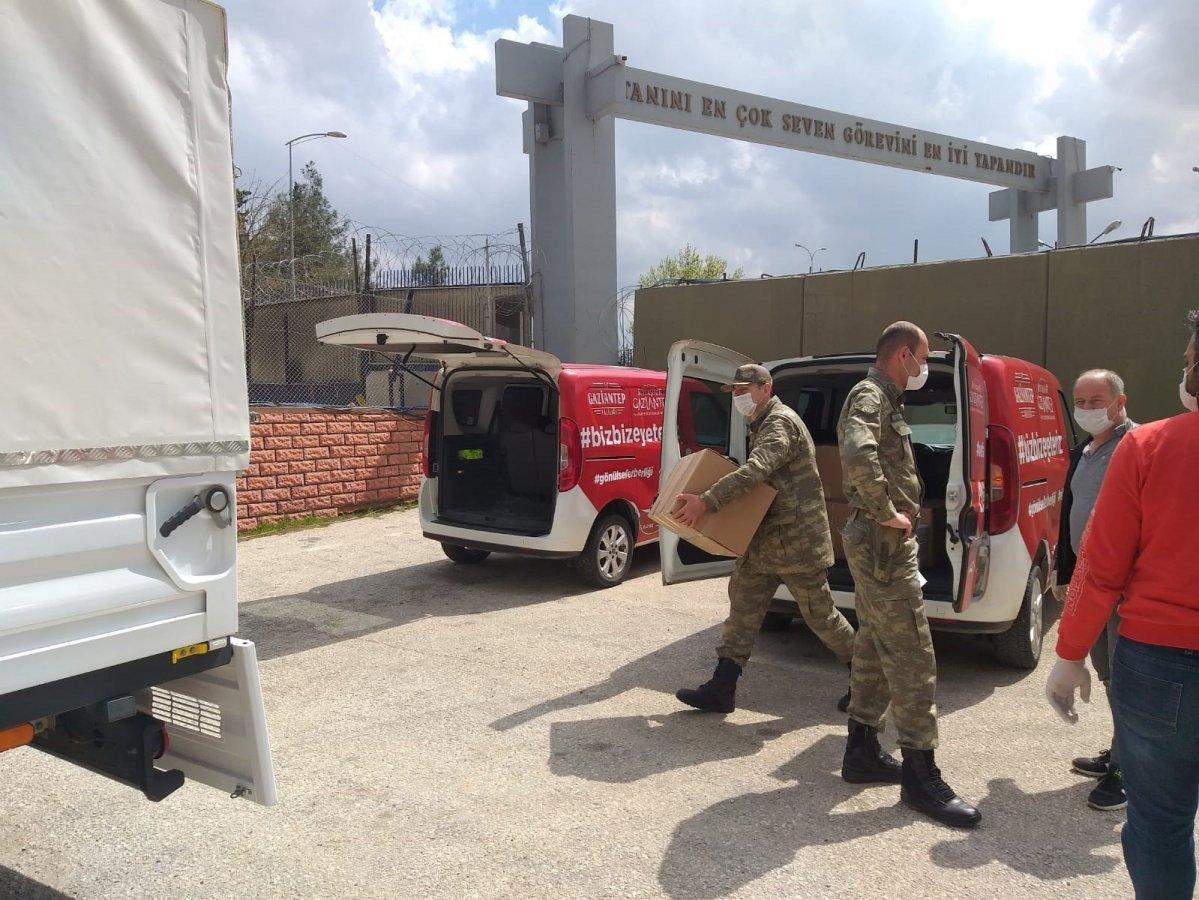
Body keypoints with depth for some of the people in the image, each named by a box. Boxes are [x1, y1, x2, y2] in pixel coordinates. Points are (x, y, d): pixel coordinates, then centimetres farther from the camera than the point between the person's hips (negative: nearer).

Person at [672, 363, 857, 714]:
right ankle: (721, 690, 8)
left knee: (819, 613, 3)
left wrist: (706, 502, -39)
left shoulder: (781, 423, -17)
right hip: (764, 539, 10)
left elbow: (754, 471, -32)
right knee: (743, 606, 5)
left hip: (796, 539, -10)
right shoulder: (762, 425, 16)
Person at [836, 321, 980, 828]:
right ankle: (920, 775, 1)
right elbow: (858, 456, -35)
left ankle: (862, 752, 26)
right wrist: (887, 513, -25)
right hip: (884, 545, -11)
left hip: (881, 544, 11)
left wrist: (897, 514, 14)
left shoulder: (883, 400, 19)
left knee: (874, 649, 16)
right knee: (912, 658, -6)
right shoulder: (870, 397, -14)